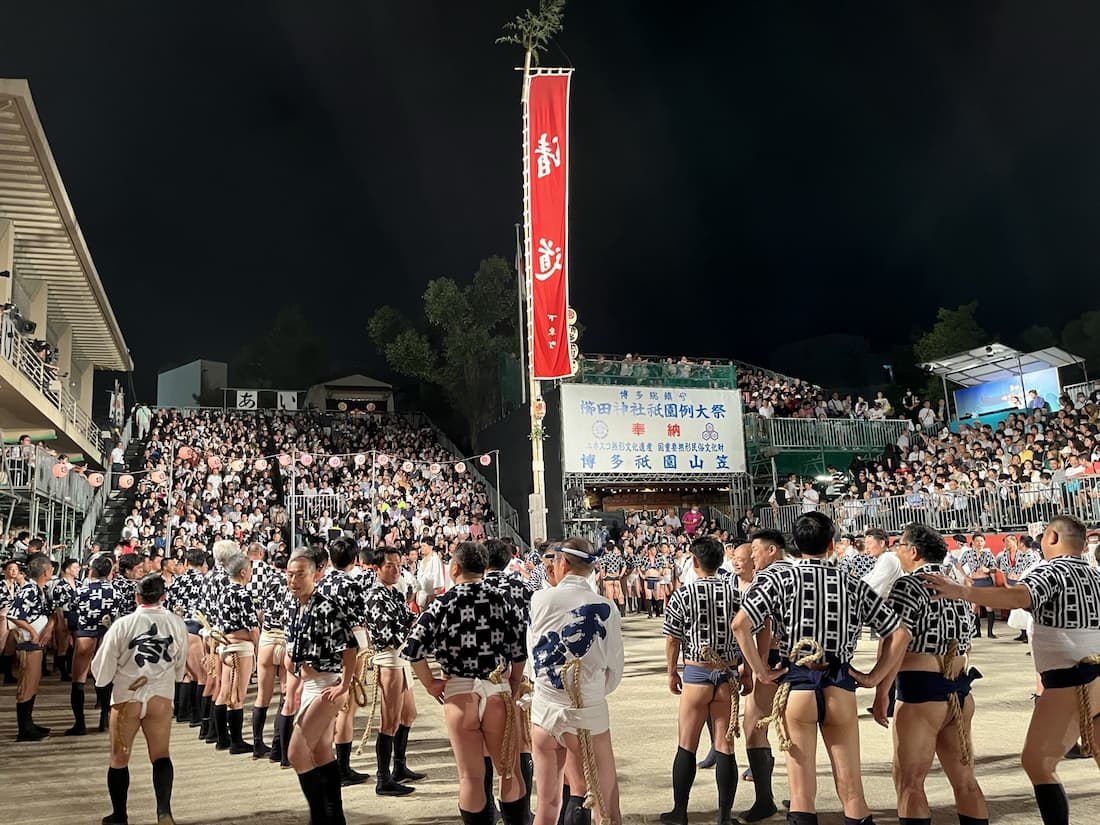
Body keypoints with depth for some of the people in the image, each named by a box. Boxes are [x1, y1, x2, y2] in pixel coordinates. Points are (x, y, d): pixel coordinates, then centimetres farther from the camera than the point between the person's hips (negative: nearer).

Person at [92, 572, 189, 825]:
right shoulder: (177, 623, -2)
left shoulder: (122, 625, -9)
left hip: (126, 696, -1)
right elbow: (180, 665, 9)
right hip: (161, 696, 1)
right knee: (161, 755, 8)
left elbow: (102, 668, -3)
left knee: (119, 759, 13)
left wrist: (105, 677, 19)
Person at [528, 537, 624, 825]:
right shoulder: (606, 609, -6)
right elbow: (615, 671, -1)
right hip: (589, 715, -2)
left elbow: (533, 652, 4)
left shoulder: (540, 600, -6)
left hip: (545, 711, 2)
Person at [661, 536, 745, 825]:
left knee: (687, 746, 9)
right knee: (725, 747, 6)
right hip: (728, 675, 2)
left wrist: (672, 672, 11)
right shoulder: (735, 593, -1)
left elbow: (672, 640, -2)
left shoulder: (682, 595, -7)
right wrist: (747, 672, 11)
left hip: (696, 674, -2)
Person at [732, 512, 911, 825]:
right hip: (840, 689, 2)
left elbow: (740, 625, -14)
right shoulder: (854, 585, 6)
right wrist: (874, 677, 8)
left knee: (803, 796, 3)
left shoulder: (779, 578, -2)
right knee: (852, 793, 10)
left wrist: (760, 671, -6)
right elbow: (900, 633, 7)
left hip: (796, 686, -2)